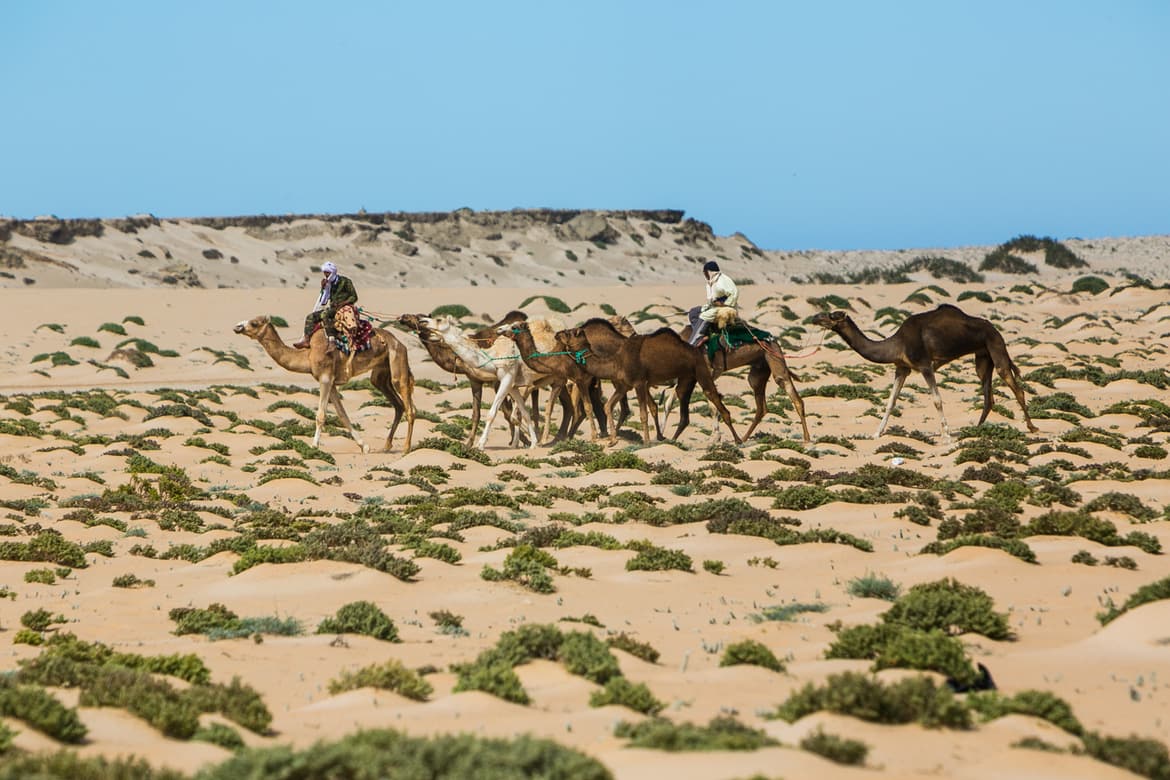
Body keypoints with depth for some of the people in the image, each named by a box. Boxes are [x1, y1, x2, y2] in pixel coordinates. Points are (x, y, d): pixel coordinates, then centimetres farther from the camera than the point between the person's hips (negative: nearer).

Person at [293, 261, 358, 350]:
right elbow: (323, 302, 11)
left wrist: (342, 303, -20)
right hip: (331, 308, 8)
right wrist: (323, 287, -1)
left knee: (325, 314, -35)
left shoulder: (345, 281, -4)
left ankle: (332, 341, -44)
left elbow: (354, 297, -5)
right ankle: (306, 340, -18)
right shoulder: (329, 284, 14)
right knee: (310, 317, -6)